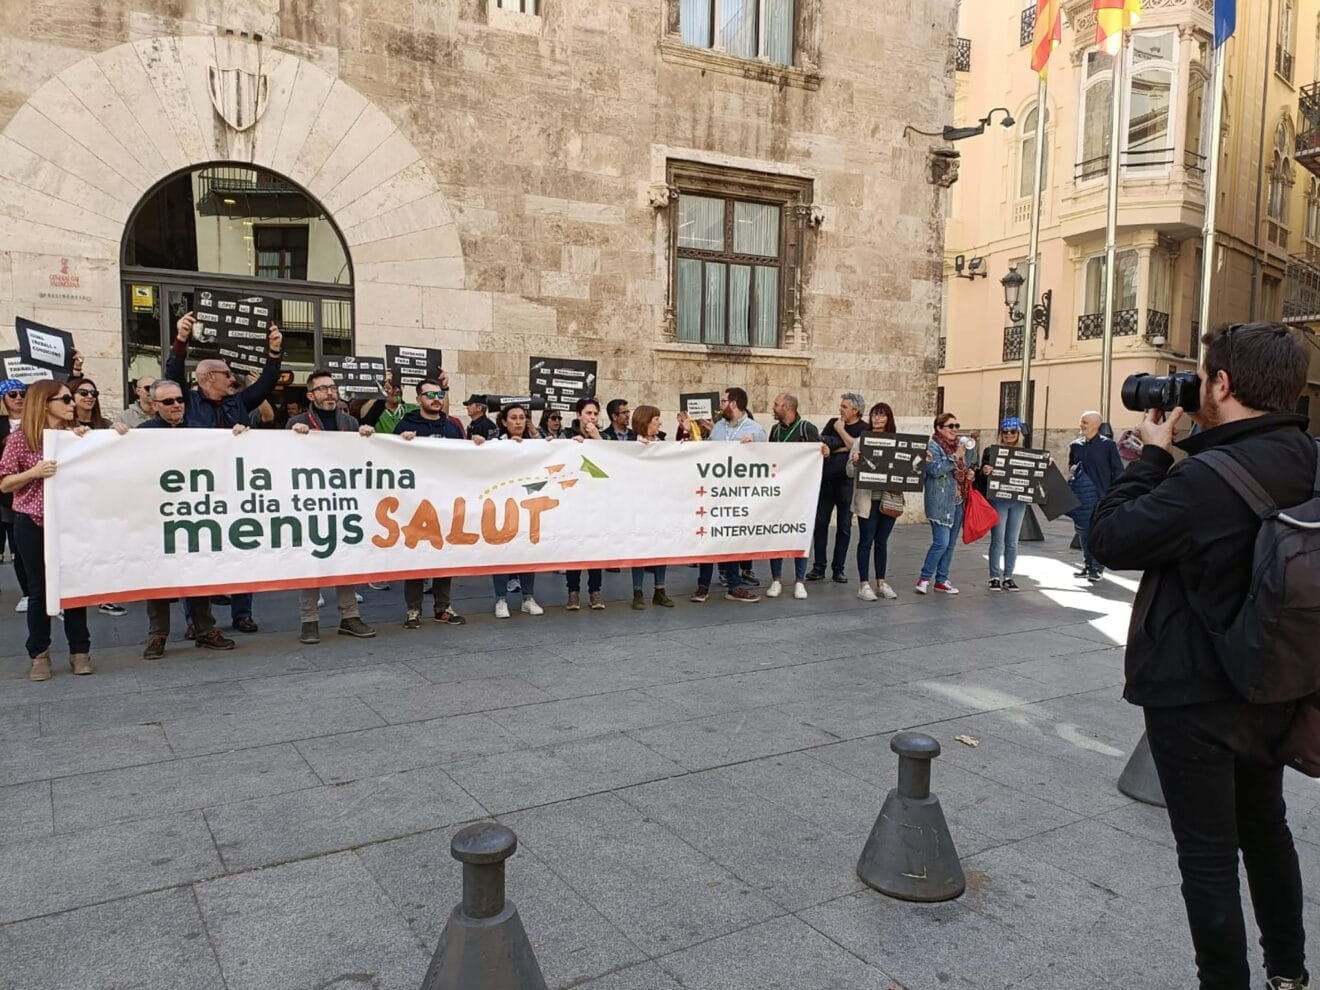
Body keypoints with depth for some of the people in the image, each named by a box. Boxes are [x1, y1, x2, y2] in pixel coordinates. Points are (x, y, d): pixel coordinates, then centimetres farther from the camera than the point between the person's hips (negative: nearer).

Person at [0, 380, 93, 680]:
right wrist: (33, 472, -18)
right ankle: (39, 655, 17)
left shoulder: (76, 434, 7)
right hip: (32, 523, -2)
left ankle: (80, 651, 14)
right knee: (39, 589, 5)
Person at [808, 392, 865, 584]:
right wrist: (843, 447, -7)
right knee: (820, 523, 2)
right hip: (826, 480, 3)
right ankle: (819, 567, 9)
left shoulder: (864, 429, 2)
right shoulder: (833, 423, 12)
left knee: (844, 527, 4)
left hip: (847, 483, -3)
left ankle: (838, 569, 12)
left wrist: (841, 431, -7)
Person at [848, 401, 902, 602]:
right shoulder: (862, 439, 0)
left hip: (889, 499, 3)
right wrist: (854, 461, -22)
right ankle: (864, 585, 7)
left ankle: (881, 583, 21)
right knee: (866, 541, 2)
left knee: (882, 541, 12)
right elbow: (850, 472, -1)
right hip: (867, 499, -3)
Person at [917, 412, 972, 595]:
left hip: (958, 502, 8)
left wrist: (969, 474, 6)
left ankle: (941, 580, 19)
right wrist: (955, 457, -21)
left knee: (951, 544, 10)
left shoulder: (959, 446, 15)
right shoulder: (933, 446, -7)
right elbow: (935, 469, -22)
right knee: (941, 543, -13)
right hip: (941, 503, -8)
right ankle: (924, 578, 1)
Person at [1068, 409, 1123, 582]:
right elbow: (1071, 466, 24)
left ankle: (1097, 568, 3)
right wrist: (1072, 473, 3)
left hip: (1101, 496, -5)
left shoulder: (1108, 445, -3)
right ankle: (1087, 566, 19)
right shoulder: (1075, 445, 10)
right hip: (1081, 496, 5)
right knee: (1083, 531, 8)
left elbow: (1118, 470, -2)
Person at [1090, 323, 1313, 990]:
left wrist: (1153, 455, -10)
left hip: (1193, 697, -8)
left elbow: (1109, 539, -20)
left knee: (1208, 855, 6)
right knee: (1265, 828, 26)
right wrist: (1177, 457, 1)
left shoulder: (1206, 479, -28)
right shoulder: (1304, 464, -2)